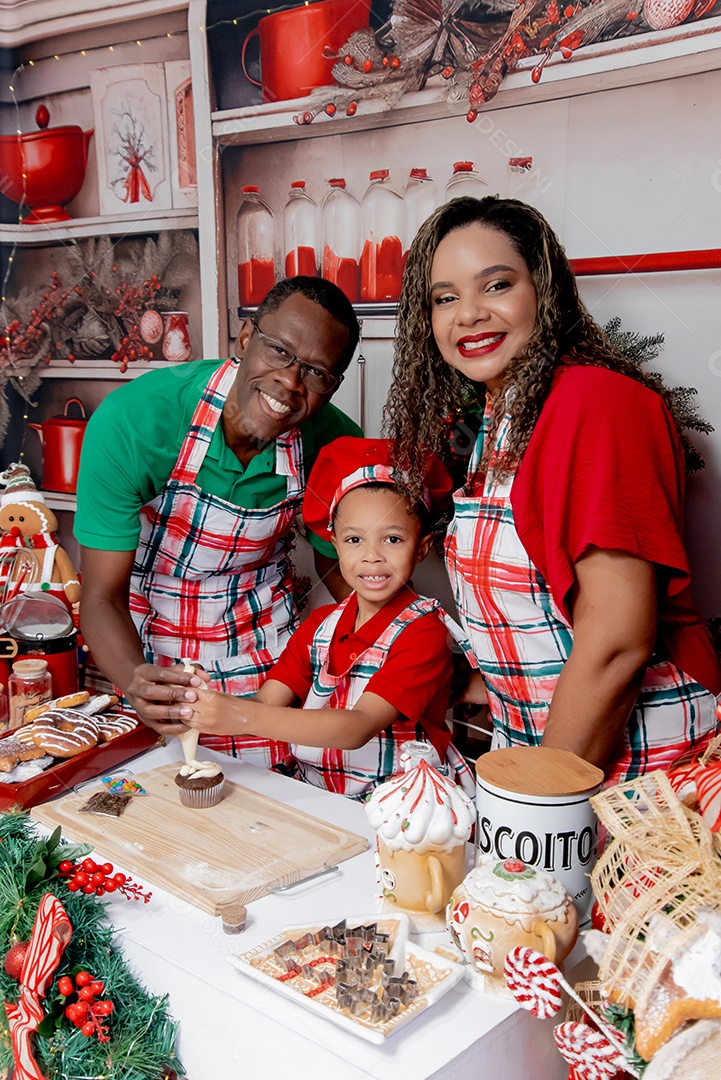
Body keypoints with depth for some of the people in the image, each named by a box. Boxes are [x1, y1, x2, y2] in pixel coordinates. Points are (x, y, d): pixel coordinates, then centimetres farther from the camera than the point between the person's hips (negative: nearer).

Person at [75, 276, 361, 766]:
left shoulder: (335, 443, -19)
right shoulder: (132, 421, -28)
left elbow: (338, 563, -1)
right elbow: (101, 597, -24)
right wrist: (136, 679, -45)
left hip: (270, 654, 2)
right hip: (154, 657, -2)